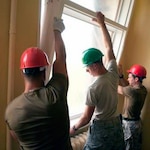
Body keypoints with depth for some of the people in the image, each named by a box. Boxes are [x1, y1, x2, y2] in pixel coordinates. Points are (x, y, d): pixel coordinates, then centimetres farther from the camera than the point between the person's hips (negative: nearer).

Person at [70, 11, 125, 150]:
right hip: (117, 125, 6)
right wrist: (102, 24, 8)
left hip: (100, 128, -6)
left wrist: (74, 128, 2)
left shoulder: (93, 89, -25)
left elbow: (87, 117, -17)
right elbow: (109, 47, 2)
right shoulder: (113, 73, -9)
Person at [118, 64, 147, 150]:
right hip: (137, 122, 9)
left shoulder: (133, 91, -30)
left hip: (129, 124, -9)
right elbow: (127, 86, 7)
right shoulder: (141, 89, -2)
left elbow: (117, 88, -18)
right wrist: (121, 75, -6)